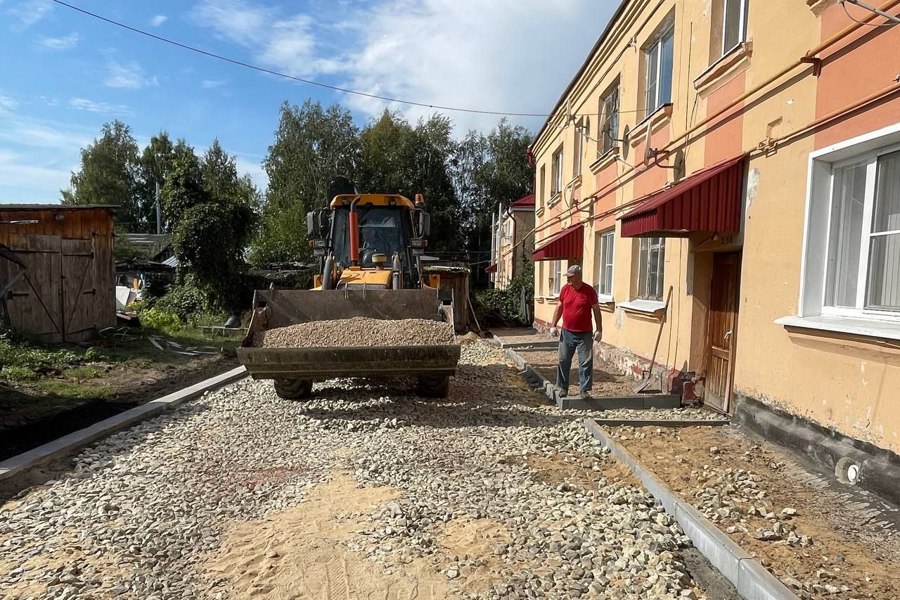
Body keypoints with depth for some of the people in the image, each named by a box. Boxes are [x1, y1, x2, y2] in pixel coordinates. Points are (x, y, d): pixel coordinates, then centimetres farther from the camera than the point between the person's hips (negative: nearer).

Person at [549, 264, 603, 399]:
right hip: (566, 333, 3)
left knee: (586, 362, 1)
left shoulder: (589, 291, -8)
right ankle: (563, 388, 21)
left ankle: (585, 390, 10)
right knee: (564, 361, 9)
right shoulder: (565, 289, 2)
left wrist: (599, 330, -5)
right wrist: (553, 325, 6)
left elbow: (596, 310, -3)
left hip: (585, 334, -3)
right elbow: (559, 307, 10)